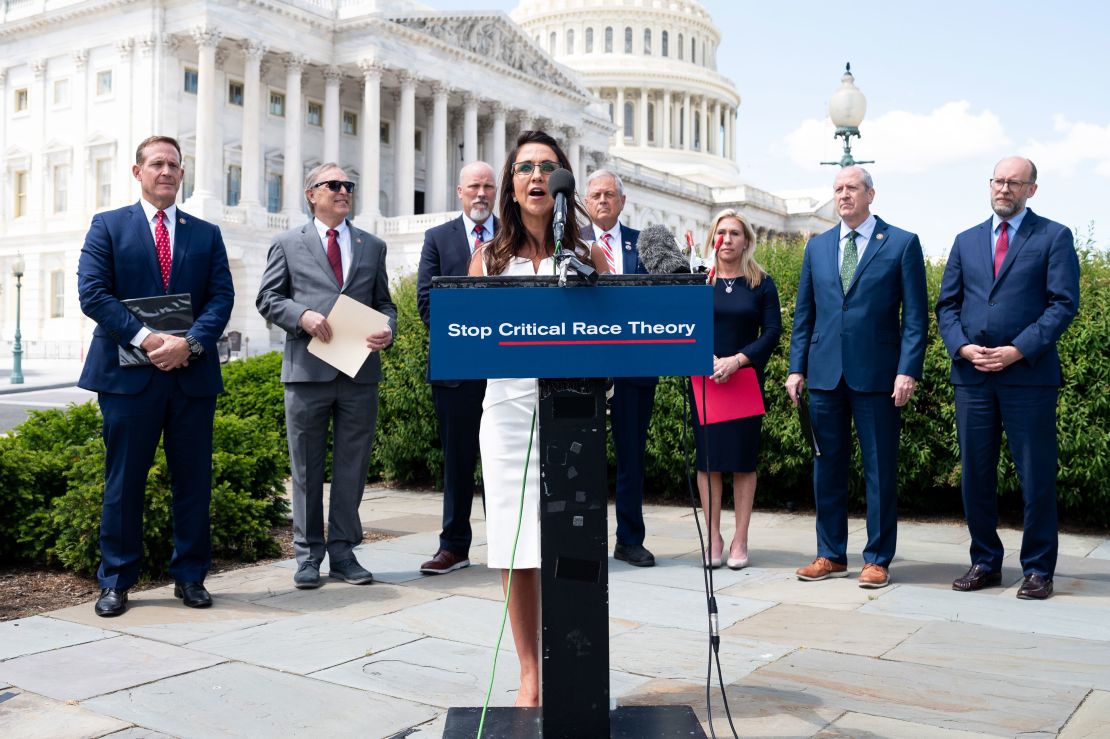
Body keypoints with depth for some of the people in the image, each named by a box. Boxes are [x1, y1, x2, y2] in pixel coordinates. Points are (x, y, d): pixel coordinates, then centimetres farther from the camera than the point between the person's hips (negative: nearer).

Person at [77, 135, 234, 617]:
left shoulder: (206, 234, 14)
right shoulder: (108, 226, 7)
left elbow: (221, 297, 3)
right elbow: (93, 293, -4)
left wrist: (191, 342, -14)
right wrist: (145, 338, -16)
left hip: (193, 374, 2)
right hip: (128, 374, -2)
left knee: (194, 481, 6)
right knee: (123, 482, 4)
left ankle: (190, 577, 18)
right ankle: (116, 581, 15)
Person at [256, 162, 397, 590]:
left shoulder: (373, 246, 15)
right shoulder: (288, 244, 9)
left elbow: (384, 303, 16)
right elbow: (267, 299, 5)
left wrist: (388, 331, -5)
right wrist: (302, 316, -13)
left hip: (360, 373, 2)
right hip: (307, 370, -2)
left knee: (352, 467, 6)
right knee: (307, 470, 5)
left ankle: (343, 552, 16)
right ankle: (308, 555, 15)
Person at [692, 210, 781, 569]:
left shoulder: (762, 284, 5)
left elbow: (772, 331, -2)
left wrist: (737, 359, -15)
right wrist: (708, 358, -15)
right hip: (705, 379, 1)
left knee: (742, 459, 1)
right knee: (708, 458, 0)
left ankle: (740, 541, 7)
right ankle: (713, 539, 7)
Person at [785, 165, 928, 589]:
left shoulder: (902, 244, 1)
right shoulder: (817, 247, 13)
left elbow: (915, 315, -2)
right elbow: (804, 313, 13)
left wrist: (907, 371, -12)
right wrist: (796, 368, 5)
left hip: (877, 375, -4)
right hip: (825, 374, 4)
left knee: (880, 470, 3)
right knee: (828, 466, 9)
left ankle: (877, 559, 14)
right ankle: (831, 555, 20)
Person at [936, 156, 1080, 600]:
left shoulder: (1054, 237, 4)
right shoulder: (966, 241, 16)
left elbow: (1064, 303, -5)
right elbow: (947, 305, 12)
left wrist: (1018, 350, -15)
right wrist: (962, 347, -6)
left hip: (1028, 375, -4)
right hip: (972, 375, 4)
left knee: (1036, 477, 1)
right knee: (975, 474, 8)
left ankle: (1038, 570, 13)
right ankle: (985, 563, 20)